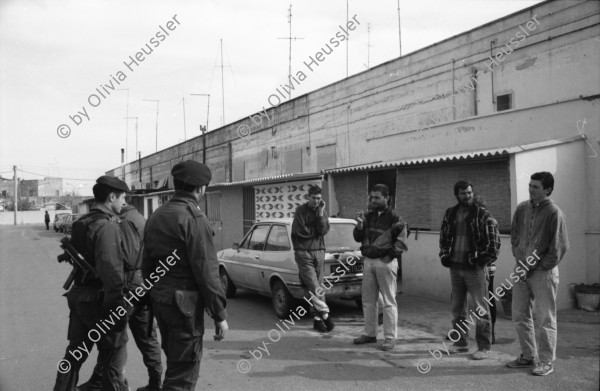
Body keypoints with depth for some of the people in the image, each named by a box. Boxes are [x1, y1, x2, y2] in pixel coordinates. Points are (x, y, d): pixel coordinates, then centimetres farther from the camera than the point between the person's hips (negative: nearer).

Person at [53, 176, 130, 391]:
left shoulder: (81, 223, 9)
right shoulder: (107, 225, -19)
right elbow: (110, 268, -27)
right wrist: (117, 304, -24)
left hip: (79, 296, 8)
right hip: (99, 300, -8)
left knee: (74, 354, 18)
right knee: (114, 358, 6)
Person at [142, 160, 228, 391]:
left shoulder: (156, 216, 11)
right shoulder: (193, 217, -16)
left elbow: (147, 264, 16)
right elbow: (206, 270, -18)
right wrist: (219, 314, -13)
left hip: (159, 301, 9)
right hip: (184, 303, -9)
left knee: (175, 362, 23)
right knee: (183, 372, 0)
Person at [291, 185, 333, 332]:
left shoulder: (322, 212, 11)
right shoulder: (300, 210, -2)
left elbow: (324, 230, -3)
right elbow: (300, 231, -12)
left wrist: (320, 213, -10)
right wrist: (316, 230, 1)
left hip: (319, 251, 4)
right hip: (303, 252, -4)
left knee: (316, 286, 5)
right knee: (313, 285, -13)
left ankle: (317, 318, 9)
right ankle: (325, 313, -13)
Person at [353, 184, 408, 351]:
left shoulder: (394, 217, -5)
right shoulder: (368, 216, 13)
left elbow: (401, 242, -7)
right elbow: (358, 238, 12)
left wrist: (390, 255, -16)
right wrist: (359, 225, -6)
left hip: (385, 262, -6)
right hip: (368, 262, 6)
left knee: (389, 302, -2)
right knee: (368, 301, 12)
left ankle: (390, 338, 3)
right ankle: (370, 334, 24)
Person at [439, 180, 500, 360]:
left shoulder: (483, 215, -7)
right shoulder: (450, 214, 9)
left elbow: (494, 241, -8)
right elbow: (443, 237, 19)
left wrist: (485, 259, -12)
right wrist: (444, 255, 9)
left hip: (475, 268, -5)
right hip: (455, 267, 5)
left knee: (481, 308, -1)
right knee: (457, 308, 12)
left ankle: (484, 347, 6)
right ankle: (461, 342, 24)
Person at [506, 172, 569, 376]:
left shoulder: (553, 213, -10)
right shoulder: (522, 208, 6)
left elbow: (559, 247, -11)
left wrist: (535, 268, -11)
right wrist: (521, 262, -2)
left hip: (543, 272, -6)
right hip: (521, 269, 6)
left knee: (544, 319, 2)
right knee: (520, 315, 12)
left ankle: (546, 362, 15)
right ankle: (528, 356, 26)